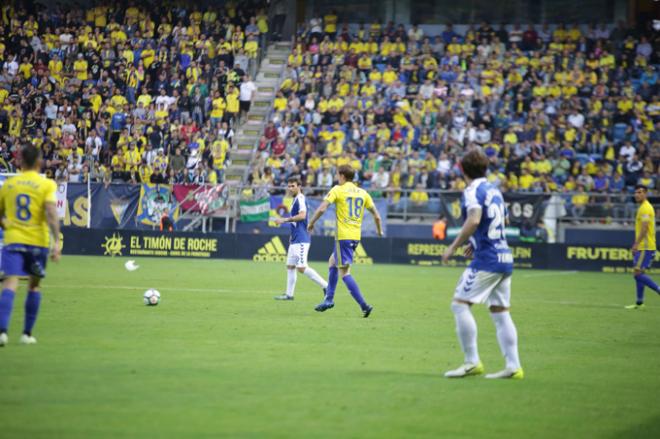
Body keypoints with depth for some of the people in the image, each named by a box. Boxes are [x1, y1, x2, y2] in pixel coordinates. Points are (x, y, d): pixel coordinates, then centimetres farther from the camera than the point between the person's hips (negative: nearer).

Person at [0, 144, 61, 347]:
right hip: (37, 241, -1)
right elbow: (51, 213, -15)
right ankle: (27, 334, 19)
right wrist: (57, 242, -17)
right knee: (34, 285, 17)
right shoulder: (47, 184, -2)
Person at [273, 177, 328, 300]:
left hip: (301, 240, -10)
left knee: (301, 268, -15)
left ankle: (325, 286, -14)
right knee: (290, 266, 11)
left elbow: (302, 215, -26)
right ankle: (289, 294, 15)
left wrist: (285, 220, -23)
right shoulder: (295, 200, 19)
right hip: (295, 239, 10)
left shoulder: (300, 199, -11)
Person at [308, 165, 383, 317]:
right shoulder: (363, 193, 10)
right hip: (356, 236, 7)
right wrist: (380, 231, 26)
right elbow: (376, 215, 9)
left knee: (344, 272, -5)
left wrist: (311, 223, 2)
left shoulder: (337, 190, -5)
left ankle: (364, 305, -15)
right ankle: (329, 298, 24)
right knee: (332, 262, 24)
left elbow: (322, 209, -13)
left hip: (343, 236, -7)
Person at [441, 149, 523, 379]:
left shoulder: (472, 191, -9)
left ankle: (472, 362, -10)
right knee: (500, 312, 10)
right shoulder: (494, 190, 17)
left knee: (460, 304, -6)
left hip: (486, 259, -8)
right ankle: (513, 366, 5)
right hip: (504, 257, 8)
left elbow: (474, 220, -24)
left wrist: (454, 247, -18)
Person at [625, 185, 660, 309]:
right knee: (638, 274, 10)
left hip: (646, 247, -10)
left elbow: (644, 229, -22)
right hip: (642, 247, 10)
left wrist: (636, 244, -25)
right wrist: (636, 245, 24)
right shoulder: (643, 207, 18)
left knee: (638, 273, -13)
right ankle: (639, 303, 13)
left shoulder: (645, 208, -14)